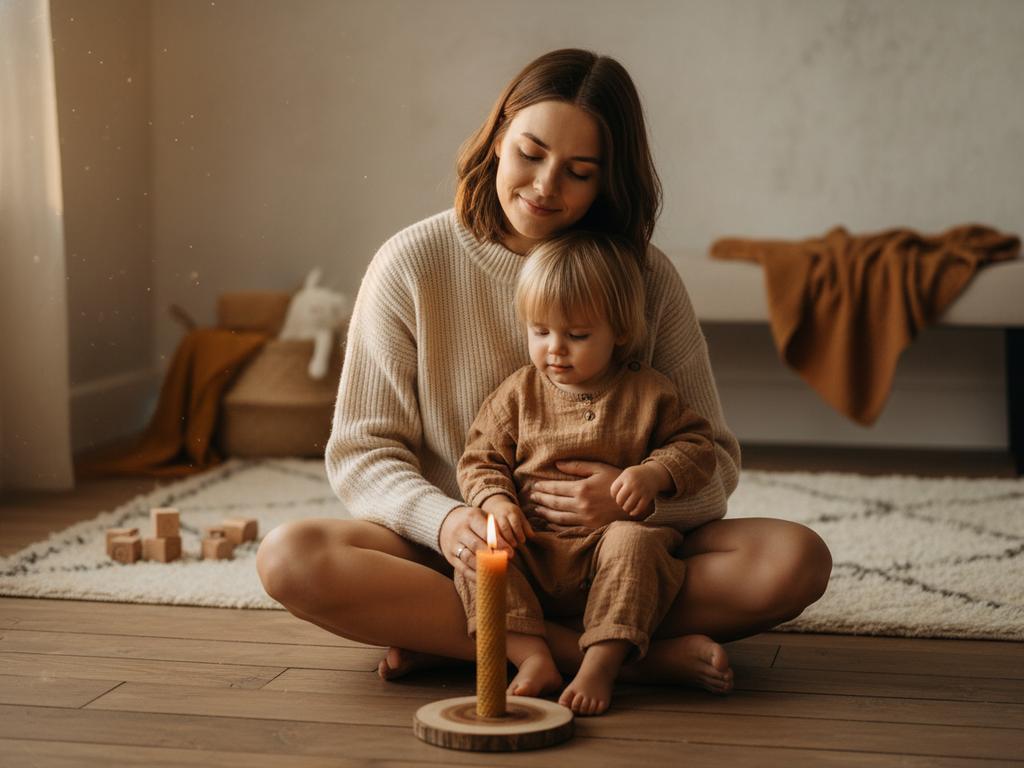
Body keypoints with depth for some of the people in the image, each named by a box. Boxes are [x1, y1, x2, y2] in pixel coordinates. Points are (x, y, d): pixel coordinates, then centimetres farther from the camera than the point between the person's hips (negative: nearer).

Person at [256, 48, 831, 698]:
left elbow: (714, 462, 3)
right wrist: (443, 519, -25)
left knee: (797, 559, -23)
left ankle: (444, 637, -21)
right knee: (291, 558, -29)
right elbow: (362, 450, -4)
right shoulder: (413, 264, -3)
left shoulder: (648, 280, 1)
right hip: (464, 558, -1)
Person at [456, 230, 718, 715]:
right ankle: (533, 656, -33)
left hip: (608, 539, -2)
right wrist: (495, 500, -13)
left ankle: (601, 665, -36)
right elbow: (481, 458, 9)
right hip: (532, 548, 2)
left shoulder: (647, 393, 7)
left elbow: (696, 446, 8)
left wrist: (654, 475, -12)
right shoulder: (518, 393, 9)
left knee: (634, 543, -35)